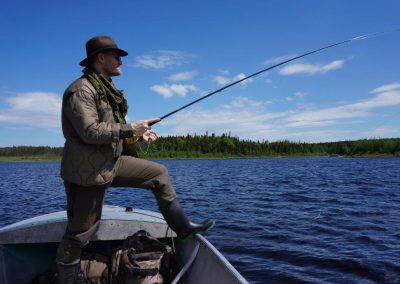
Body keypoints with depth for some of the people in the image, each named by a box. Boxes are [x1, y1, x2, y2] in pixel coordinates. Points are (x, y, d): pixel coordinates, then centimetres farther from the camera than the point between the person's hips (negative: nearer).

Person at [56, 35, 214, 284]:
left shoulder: (107, 89, 15)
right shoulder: (81, 90, -16)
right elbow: (89, 131, -27)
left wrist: (139, 133, 3)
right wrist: (130, 128, -20)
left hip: (113, 162, 9)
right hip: (87, 171, -9)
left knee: (159, 173, 7)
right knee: (80, 233, -1)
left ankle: (183, 227, 14)